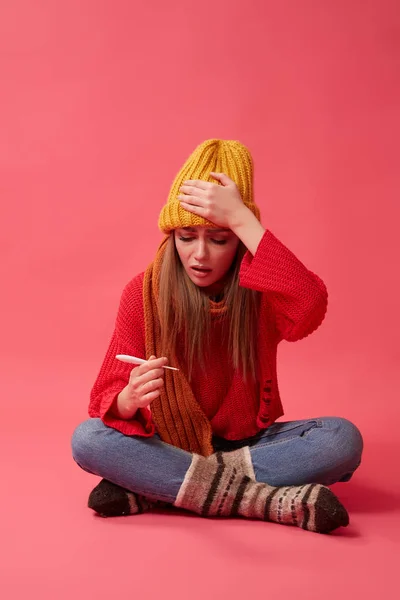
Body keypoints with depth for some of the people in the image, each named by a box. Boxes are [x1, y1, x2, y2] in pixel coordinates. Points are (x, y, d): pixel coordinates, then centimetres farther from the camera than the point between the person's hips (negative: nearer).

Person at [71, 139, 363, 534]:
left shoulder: (261, 288, -13)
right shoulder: (143, 293, -12)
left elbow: (309, 311, -38)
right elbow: (109, 397, -13)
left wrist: (243, 219, -36)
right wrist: (131, 398, -39)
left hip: (249, 443, 1)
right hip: (170, 446, 0)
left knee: (342, 439, -26)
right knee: (86, 439, -27)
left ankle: (152, 491, -25)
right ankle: (268, 499, -28)